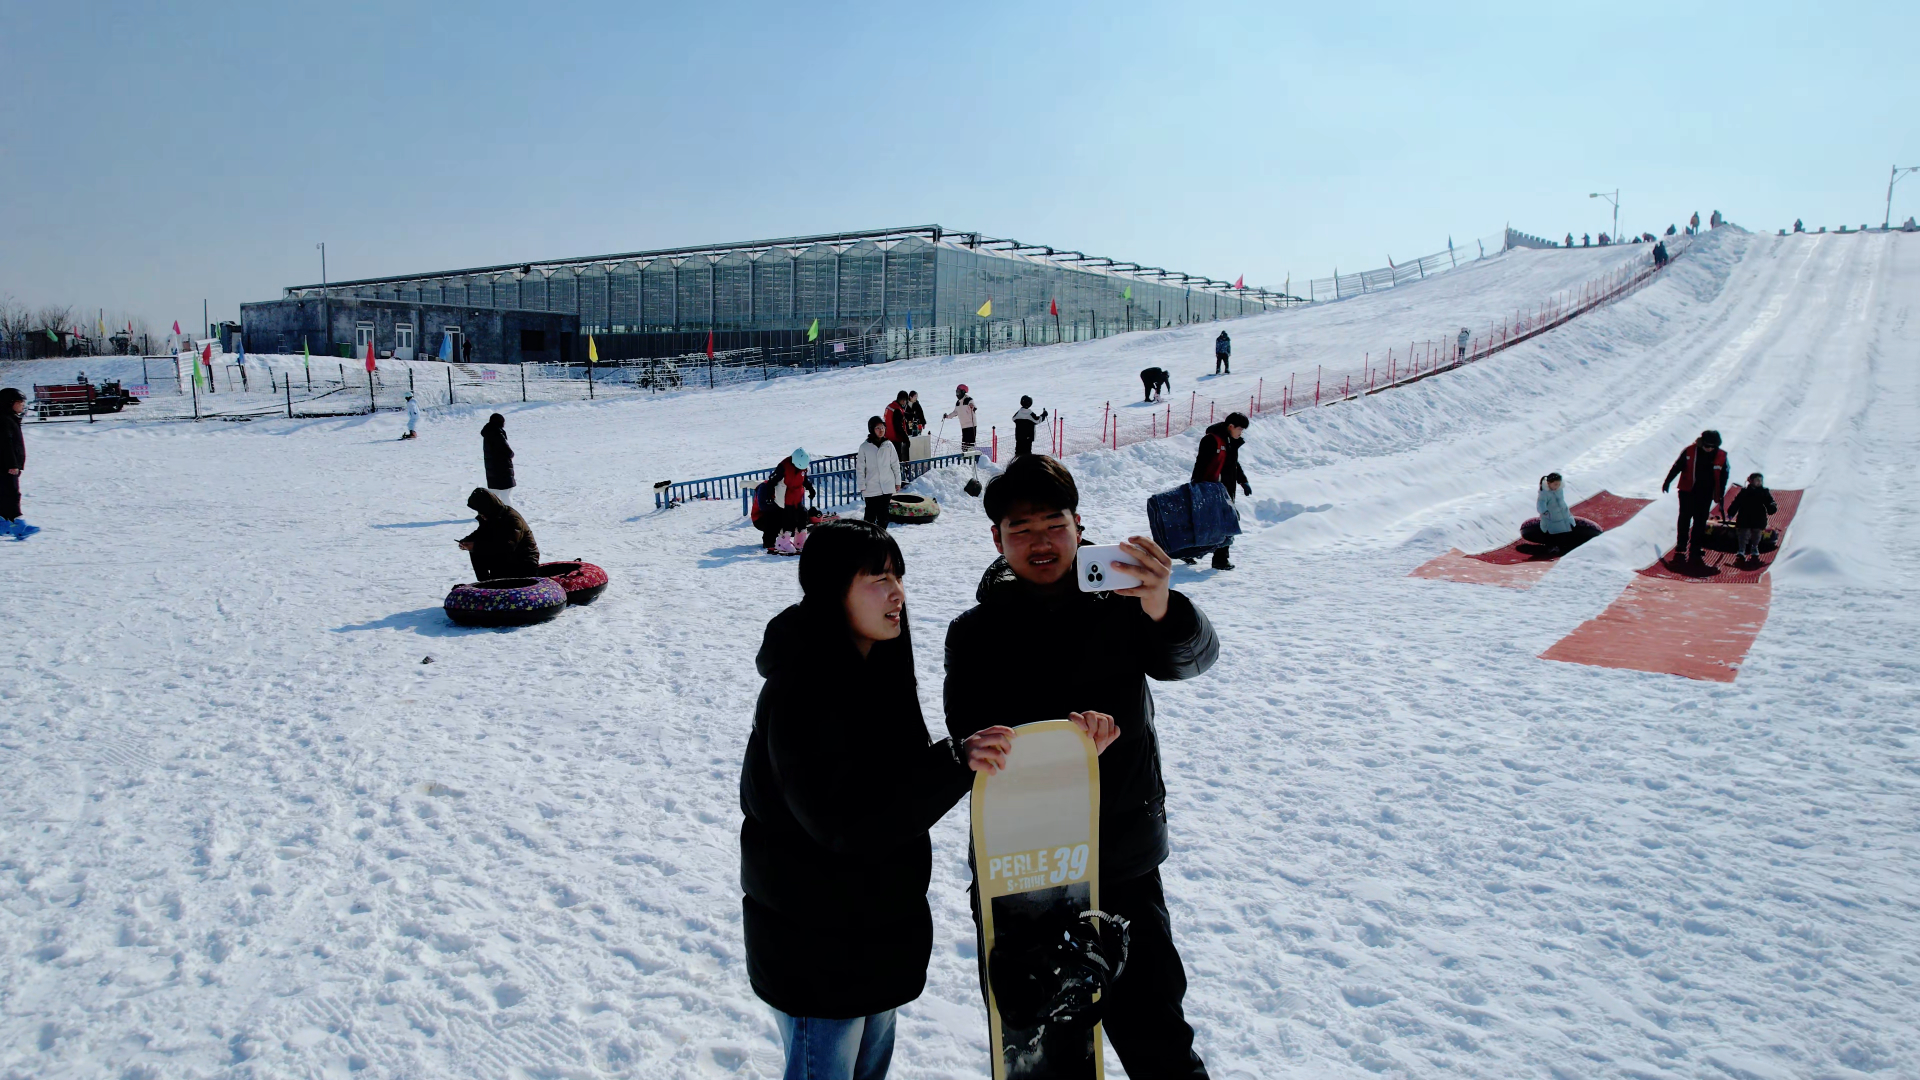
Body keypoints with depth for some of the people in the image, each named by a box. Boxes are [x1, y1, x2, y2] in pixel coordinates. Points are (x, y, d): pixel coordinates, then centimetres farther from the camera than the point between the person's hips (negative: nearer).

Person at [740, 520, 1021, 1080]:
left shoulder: (876, 668, 3)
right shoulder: (799, 692, -27)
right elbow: (842, 818, -35)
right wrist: (954, 763, -40)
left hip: (875, 923, 9)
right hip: (814, 945, -9)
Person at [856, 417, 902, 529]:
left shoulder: (888, 445, 3)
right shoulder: (864, 447, -4)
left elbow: (895, 464, 9)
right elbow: (860, 468, -1)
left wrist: (897, 482, 9)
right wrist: (862, 486, -4)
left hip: (887, 487, 2)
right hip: (871, 488, -2)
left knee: (883, 513, 9)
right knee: (871, 514, -1)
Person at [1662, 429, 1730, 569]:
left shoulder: (1721, 456, -3)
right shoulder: (1690, 451, -9)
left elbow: (1723, 476, 7)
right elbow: (1677, 467, 1)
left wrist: (1720, 494, 8)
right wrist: (1667, 482, 5)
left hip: (1706, 495, 2)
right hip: (1688, 492, -1)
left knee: (1700, 522, 4)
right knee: (1684, 519, 1)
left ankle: (1695, 551, 9)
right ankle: (1680, 548, 8)